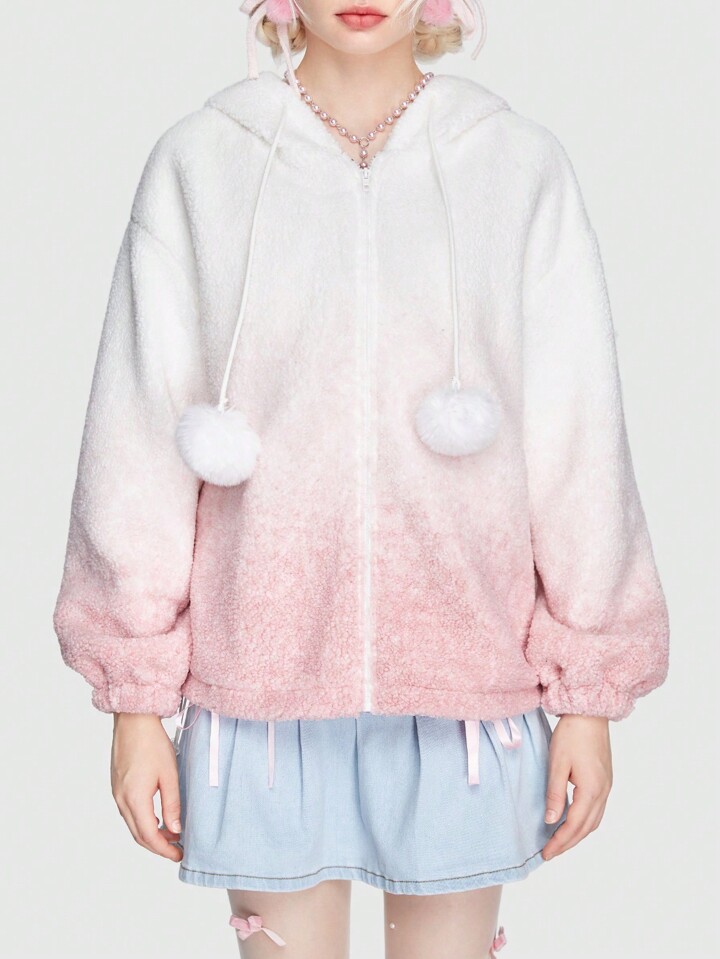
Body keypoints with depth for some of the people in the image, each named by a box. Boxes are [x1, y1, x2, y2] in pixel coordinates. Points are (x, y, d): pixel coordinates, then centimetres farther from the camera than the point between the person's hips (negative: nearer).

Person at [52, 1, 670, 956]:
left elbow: (579, 439, 2)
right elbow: (139, 437, 1)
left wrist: (588, 697, 1)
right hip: (261, 665, 0)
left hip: (465, 668, 1)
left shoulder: (521, 167, 1)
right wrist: (136, 697, 0)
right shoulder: (198, 162, 1)